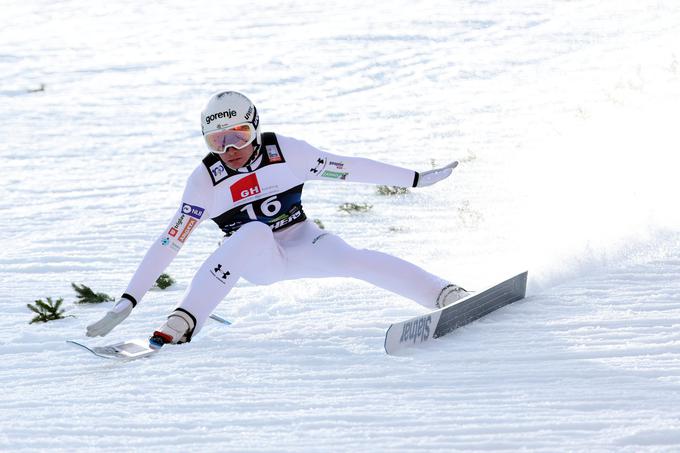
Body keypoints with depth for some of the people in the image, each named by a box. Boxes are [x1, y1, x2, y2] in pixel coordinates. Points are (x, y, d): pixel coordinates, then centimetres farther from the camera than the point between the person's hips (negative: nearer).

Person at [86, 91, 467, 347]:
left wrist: (417, 179, -4)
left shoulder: (285, 152, -15)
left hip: (303, 246, 1)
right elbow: (169, 244, -16)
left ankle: (445, 295, -29)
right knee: (253, 233, -35)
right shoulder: (206, 179, -16)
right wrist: (128, 302, -22)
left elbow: (347, 168, -8)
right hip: (256, 262, -1)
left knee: (353, 260, -29)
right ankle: (183, 322, -40)